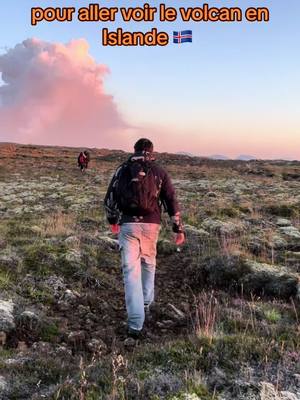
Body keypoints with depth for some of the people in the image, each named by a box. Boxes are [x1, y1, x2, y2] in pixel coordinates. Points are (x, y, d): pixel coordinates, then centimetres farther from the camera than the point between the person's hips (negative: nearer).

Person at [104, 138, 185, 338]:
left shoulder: (122, 170, 8)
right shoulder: (159, 172, 7)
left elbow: (110, 198, 11)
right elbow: (172, 201, 2)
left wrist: (113, 220, 27)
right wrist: (179, 228, 6)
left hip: (128, 224, -1)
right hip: (151, 225, 1)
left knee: (131, 270, -2)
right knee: (149, 264, 24)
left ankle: (136, 323, -6)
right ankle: (146, 303, 38)